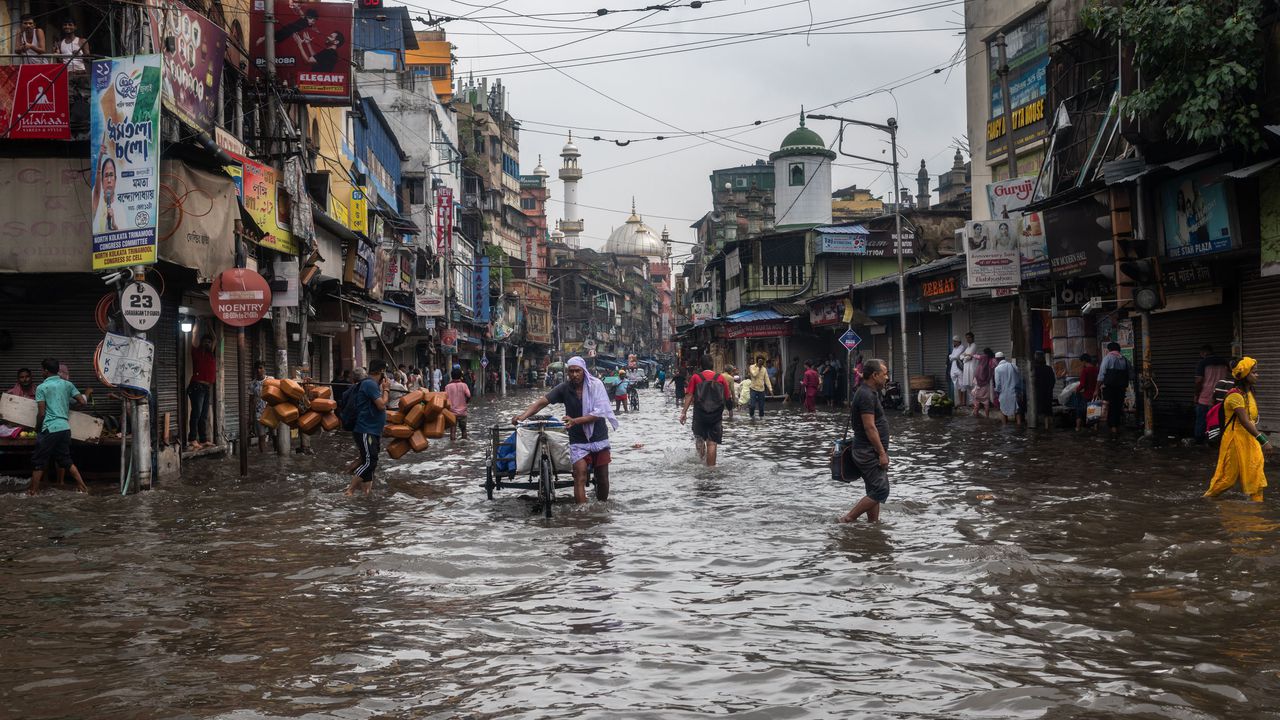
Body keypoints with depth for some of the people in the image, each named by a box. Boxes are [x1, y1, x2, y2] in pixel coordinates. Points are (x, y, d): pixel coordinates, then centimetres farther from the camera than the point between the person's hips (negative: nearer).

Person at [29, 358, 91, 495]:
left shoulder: (42, 387, -7)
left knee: (38, 461, 6)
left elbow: (41, 413, -10)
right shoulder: (67, 385, 7)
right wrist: (87, 394, 26)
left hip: (49, 429, -5)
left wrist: (37, 429, 5)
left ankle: (34, 490, 11)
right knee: (65, 459, 17)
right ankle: (82, 485, 11)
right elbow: (82, 401, 5)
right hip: (65, 428, 5)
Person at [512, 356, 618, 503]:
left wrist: (575, 421, -28)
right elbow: (541, 402, -12)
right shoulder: (564, 388, -5)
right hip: (578, 440, 0)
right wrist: (523, 416, -27)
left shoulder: (596, 385, -10)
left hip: (599, 438, 0)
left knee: (602, 478, 9)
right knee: (580, 476, -16)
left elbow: (598, 413, -17)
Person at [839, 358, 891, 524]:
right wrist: (882, 453, -20)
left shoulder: (869, 393, 16)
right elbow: (870, 428, -22)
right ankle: (847, 520, -7)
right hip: (869, 452, -11)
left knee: (875, 491, 13)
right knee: (880, 491, -11)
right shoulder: (866, 395, -18)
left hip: (870, 452, 11)